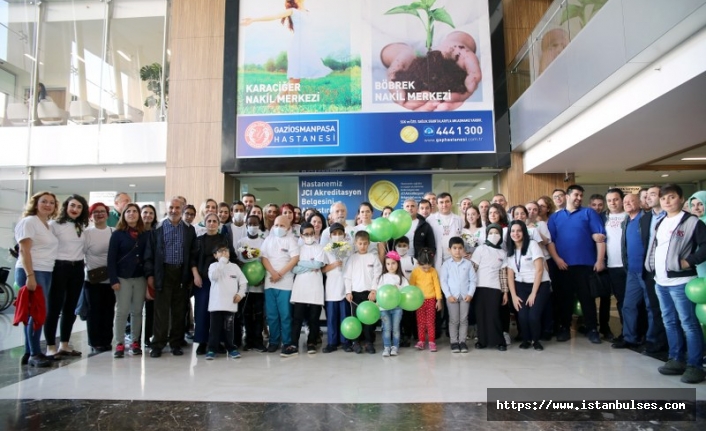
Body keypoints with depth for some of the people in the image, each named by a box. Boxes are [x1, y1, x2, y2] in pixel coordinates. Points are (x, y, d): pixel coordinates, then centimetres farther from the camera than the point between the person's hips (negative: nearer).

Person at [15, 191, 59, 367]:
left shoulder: (48, 225, 16)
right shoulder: (29, 222, -6)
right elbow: (24, 250, -13)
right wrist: (30, 276, -21)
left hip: (46, 273, 8)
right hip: (31, 272, -7)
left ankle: (29, 353, 13)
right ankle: (34, 354, -2)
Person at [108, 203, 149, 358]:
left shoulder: (145, 235, 6)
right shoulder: (117, 234, -1)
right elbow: (111, 258, -5)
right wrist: (113, 279, -12)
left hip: (140, 277, 3)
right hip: (123, 277, -2)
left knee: (137, 311, 7)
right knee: (122, 311, -1)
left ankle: (136, 342, 15)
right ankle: (119, 344, 6)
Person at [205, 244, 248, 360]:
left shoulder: (234, 266, 10)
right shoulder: (213, 266, 4)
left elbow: (243, 282, 10)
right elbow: (213, 277, -18)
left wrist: (240, 293, -4)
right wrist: (222, 262, -15)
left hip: (230, 303, 1)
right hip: (216, 303, -1)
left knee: (229, 327, 8)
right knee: (215, 327, 2)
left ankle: (231, 348, 17)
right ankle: (212, 349, 10)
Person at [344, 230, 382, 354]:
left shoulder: (373, 257, 3)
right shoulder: (352, 258, 5)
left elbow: (377, 275, -2)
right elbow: (347, 276, 4)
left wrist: (374, 290, -9)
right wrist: (348, 292, -3)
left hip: (369, 292, -1)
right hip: (355, 292, 1)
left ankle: (369, 342, 10)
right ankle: (356, 342, 13)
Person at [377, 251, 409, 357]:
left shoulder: (401, 278, 5)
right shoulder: (383, 277, 6)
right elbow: (379, 291, 0)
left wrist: (398, 289, -17)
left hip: (397, 307, 0)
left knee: (395, 328, 5)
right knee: (387, 328, 1)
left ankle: (395, 347, 16)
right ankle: (386, 347, 10)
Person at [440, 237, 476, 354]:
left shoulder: (468, 263, 3)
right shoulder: (446, 264, -1)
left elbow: (473, 280, 4)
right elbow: (443, 281, -3)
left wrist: (470, 294, -6)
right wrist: (448, 295, -11)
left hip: (465, 296, 1)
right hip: (452, 296, -1)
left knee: (464, 320, 7)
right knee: (453, 320, 4)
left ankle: (462, 341, 16)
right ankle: (454, 342, 13)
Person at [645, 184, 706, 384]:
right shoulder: (660, 223, 17)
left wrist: (688, 262, -16)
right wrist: (652, 267, 12)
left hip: (680, 281, -8)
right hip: (661, 281, 8)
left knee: (688, 323, -3)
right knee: (669, 322, 13)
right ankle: (676, 360, 23)